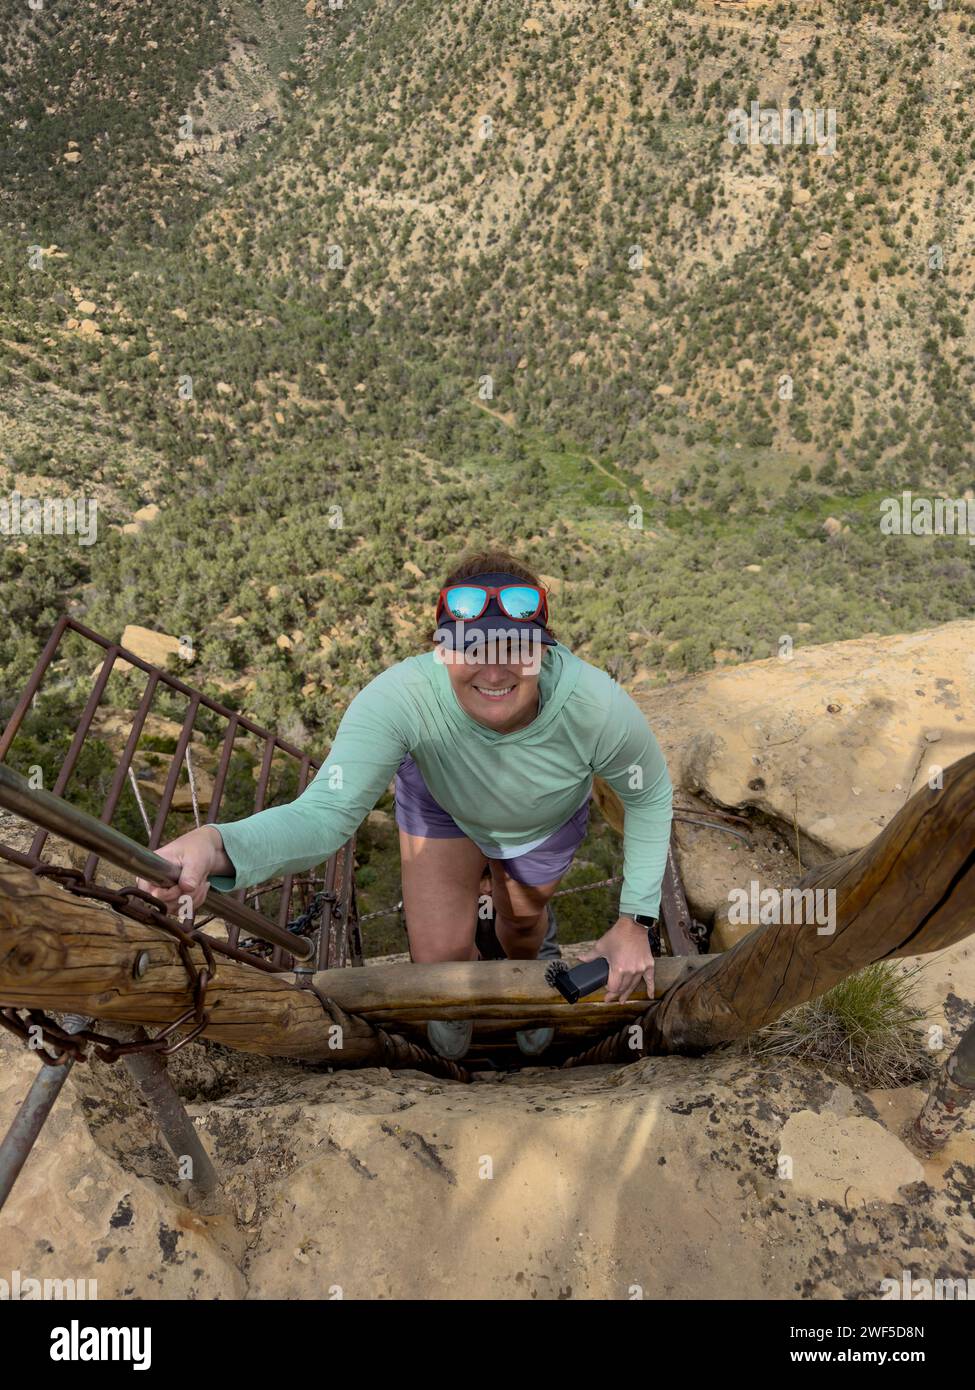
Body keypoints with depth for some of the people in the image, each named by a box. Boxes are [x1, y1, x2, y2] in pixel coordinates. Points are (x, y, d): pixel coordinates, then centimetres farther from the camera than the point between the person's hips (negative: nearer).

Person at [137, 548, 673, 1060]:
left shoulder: (597, 706, -41)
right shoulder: (402, 696, -44)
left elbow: (651, 797, -22)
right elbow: (326, 811, -48)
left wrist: (634, 921, -22)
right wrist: (216, 845, -69)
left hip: (546, 822, 1)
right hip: (441, 800, -1)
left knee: (522, 920, 23)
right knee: (440, 958, -2)